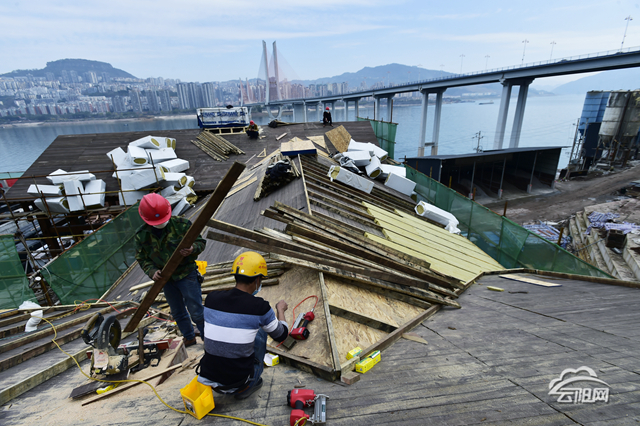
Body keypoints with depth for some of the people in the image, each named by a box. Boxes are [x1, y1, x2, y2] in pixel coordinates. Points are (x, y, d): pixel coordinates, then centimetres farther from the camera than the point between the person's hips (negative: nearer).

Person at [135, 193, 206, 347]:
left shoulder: (181, 224, -16)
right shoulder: (142, 235, -6)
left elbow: (201, 242, -10)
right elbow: (142, 258, 4)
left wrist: (193, 249, -32)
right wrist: (152, 271, -15)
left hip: (187, 274, -4)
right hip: (166, 278, 5)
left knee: (197, 311, 1)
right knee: (177, 312, 20)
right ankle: (189, 337, 42)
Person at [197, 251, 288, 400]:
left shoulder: (211, 299, -8)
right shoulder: (259, 307, -19)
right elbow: (281, 335, -2)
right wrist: (281, 310, 16)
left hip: (207, 376, 4)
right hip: (238, 380, -3)